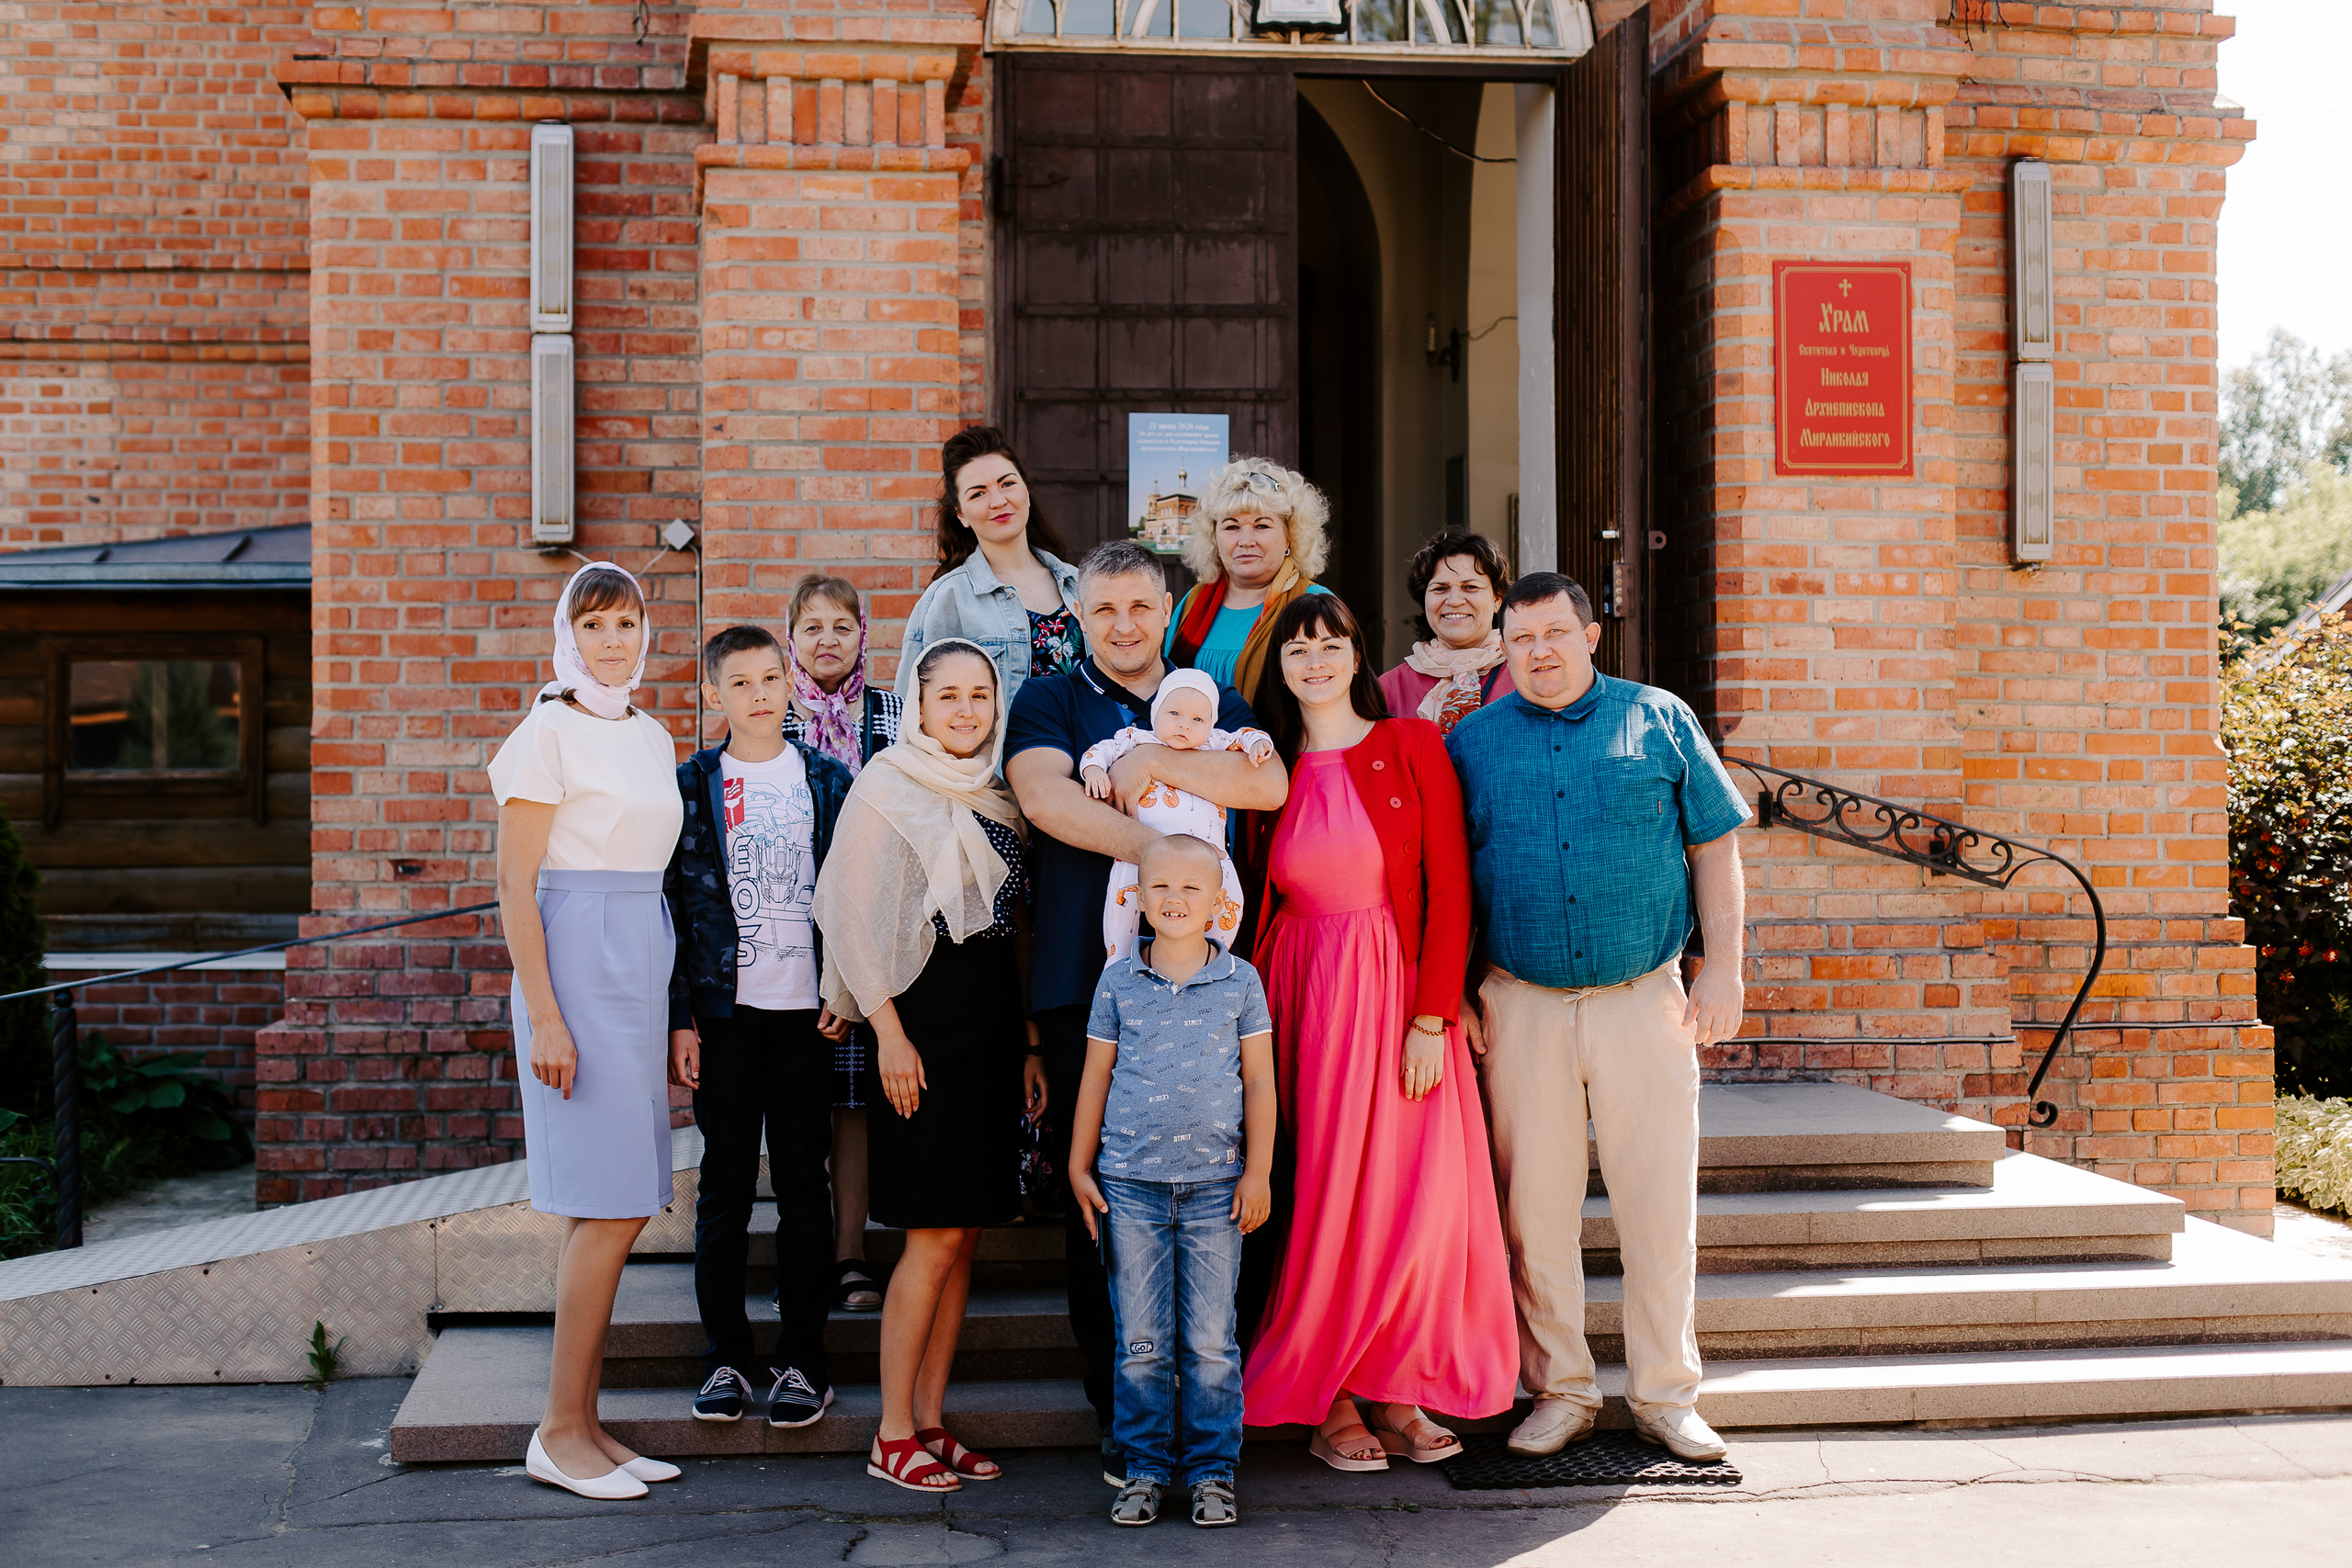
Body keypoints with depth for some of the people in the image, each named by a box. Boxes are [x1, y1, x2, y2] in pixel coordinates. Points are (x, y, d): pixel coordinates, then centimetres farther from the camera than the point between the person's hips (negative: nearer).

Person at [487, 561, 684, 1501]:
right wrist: (545, 1015, -17)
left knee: (605, 1211, 8)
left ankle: (582, 1426, 15)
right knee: (612, 1209, -9)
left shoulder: (652, 738, 16)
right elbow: (516, 885, -10)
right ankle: (560, 1433, 1)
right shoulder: (549, 733, -7)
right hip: (577, 963, -7)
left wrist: (668, 1008, 14)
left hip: (641, 965, 8)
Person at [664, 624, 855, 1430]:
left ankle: (802, 1360, 12)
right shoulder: (692, 786, 4)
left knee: (803, 1184, 4)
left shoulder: (830, 781, 7)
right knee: (725, 1186, 5)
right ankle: (725, 1356, 15)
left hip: (807, 1008, 0)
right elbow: (672, 904, 2)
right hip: (725, 1009, 0)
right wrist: (678, 1018, -4)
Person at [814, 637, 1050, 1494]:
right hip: (924, 1015, -7)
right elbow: (851, 914, -9)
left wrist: (1027, 1045, 13)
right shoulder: (887, 787, -4)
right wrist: (889, 1033, -14)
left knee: (963, 1231, 7)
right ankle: (894, 1436, 4)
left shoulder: (998, 798, 15)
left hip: (992, 1025, 7)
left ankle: (930, 1422, 15)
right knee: (936, 1236, -6)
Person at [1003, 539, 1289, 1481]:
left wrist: (1159, 763, -10)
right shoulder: (1049, 703, 12)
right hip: (1084, 979, -2)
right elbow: (1044, 795, -8)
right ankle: (1120, 1413, 9)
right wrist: (1153, 848, -18)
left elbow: (1267, 783, 0)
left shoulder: (1212, 705, 19)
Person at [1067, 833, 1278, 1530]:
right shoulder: (1118, 981, 4)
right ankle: (1144, 1467, 16)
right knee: (1140, 1341, 6)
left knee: (1211, 1341, 4)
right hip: (1129, 1183, 1)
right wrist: (1079, 1167, 8)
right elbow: (1096, 1076, 9)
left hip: (1214, 1184, -1)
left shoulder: (1239, 981, 2)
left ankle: (1212, 1471, 14)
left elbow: (1259, 1081, 5)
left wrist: (1258, 1171, 1)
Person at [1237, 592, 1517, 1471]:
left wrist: (1432, 1018, -11)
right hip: (1302, 994, 1)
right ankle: (1331, 1405, 8)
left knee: (1409, 1193, -4)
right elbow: (1258, 900, 10)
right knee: (1322, 1193, 0)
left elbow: (1449, 888, -4)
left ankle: (1394, 1393, 9)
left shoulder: (1413, 747, 0)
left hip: (1397, 990, -1)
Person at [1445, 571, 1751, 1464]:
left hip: (1645, 997, 0)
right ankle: (1559, 1390, 20)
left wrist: (1723, 971, -1)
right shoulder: (1472, 742, 6)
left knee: (1660, 1205, 4)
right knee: (1534, 1207, 5)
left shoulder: (1660, 721, 5)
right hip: (1521, 1006, 1)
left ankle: (1665, 1395, 18)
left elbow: (1713, 847, 6)